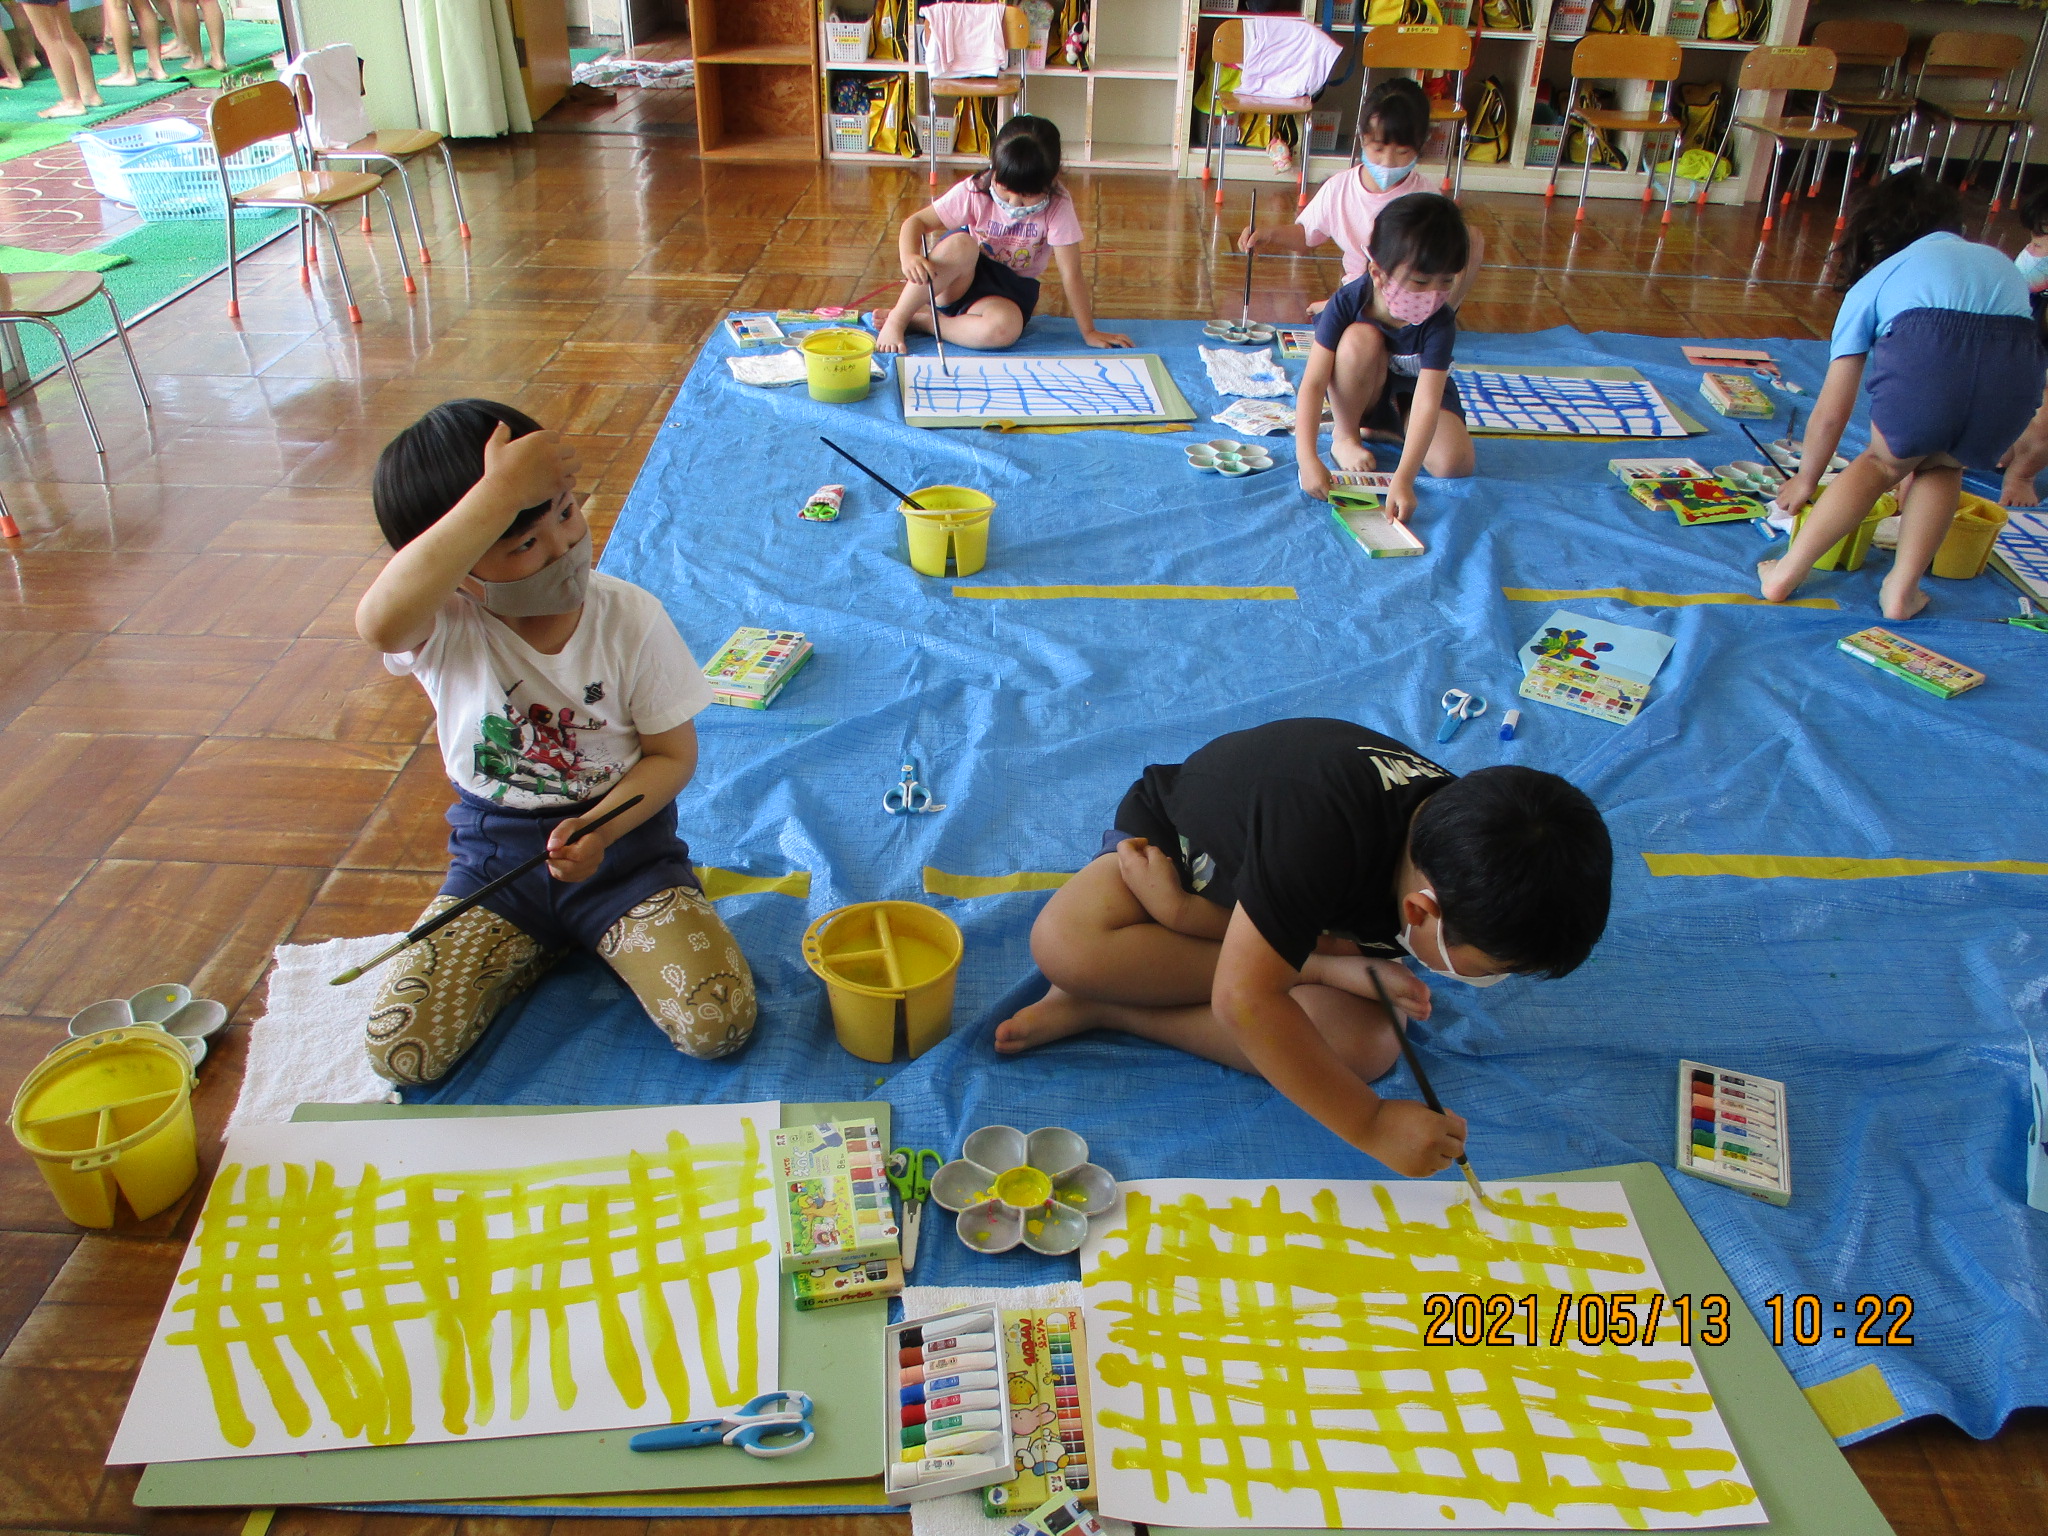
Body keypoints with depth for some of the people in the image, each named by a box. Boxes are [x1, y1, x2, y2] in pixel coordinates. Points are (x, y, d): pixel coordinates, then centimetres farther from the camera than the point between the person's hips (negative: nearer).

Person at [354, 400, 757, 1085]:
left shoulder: (630, 617, -14)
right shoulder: (444, 625, -19)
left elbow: (674, 753, -5)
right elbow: (380, 620, -46)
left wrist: (601, 829, -24)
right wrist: (499, 493, -51)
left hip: (622, 840, 0)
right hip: (495, 857, 1)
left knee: (718, 1026, -17)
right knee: (400, 1053, -11)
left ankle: (603, 937, 13)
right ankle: (539, 946, 14)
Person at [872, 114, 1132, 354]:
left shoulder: (1057, 206, -19)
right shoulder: (974, 192, -16)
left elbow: (1072, 274, -16)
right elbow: (916, 222, -14)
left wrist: (1089, 332, -14)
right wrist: (909, 257, -35)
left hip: (1008, 290, 0)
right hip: (961, 280, 0)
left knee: (1005, 329, -37)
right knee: (961, 244, -35)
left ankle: (919, 320, -19)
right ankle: (897, 319, -21)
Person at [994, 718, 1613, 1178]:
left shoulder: (1457, 838, -24)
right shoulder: (1323, 831, -46)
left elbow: (1337, 949, -17)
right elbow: (1244, 999, -45)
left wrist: (1182, 912, -28)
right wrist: (1370, 1122, -42)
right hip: (1174, 840, -5)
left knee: (1369, 1044, -23)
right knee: (1063, 941, -36)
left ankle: (1106, 1007, -16)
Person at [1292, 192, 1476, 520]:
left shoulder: (1439, 325, -30)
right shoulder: (1348, 303, -29)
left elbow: (1427, 404, -39)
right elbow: (1313, 383, -33)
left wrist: (1403, 480, -51)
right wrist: (1307, 458, -46)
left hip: (1413, 392, 0)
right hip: (1360, 393, 0)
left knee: (1455, 464, -26)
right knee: (1361, 339, -33)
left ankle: (1384, 431, 2)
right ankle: (1344, 437, -12)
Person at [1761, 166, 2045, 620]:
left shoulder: (1872, 282, 32)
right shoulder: (1998, 260, 42)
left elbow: (1830, 414, 33)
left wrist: (1805, 479, 49)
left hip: (1926, 345, -2)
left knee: (1884, 462, 25)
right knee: (1942, 466, 29)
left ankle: (1789, 572, 20)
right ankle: (1902, 588, 19)